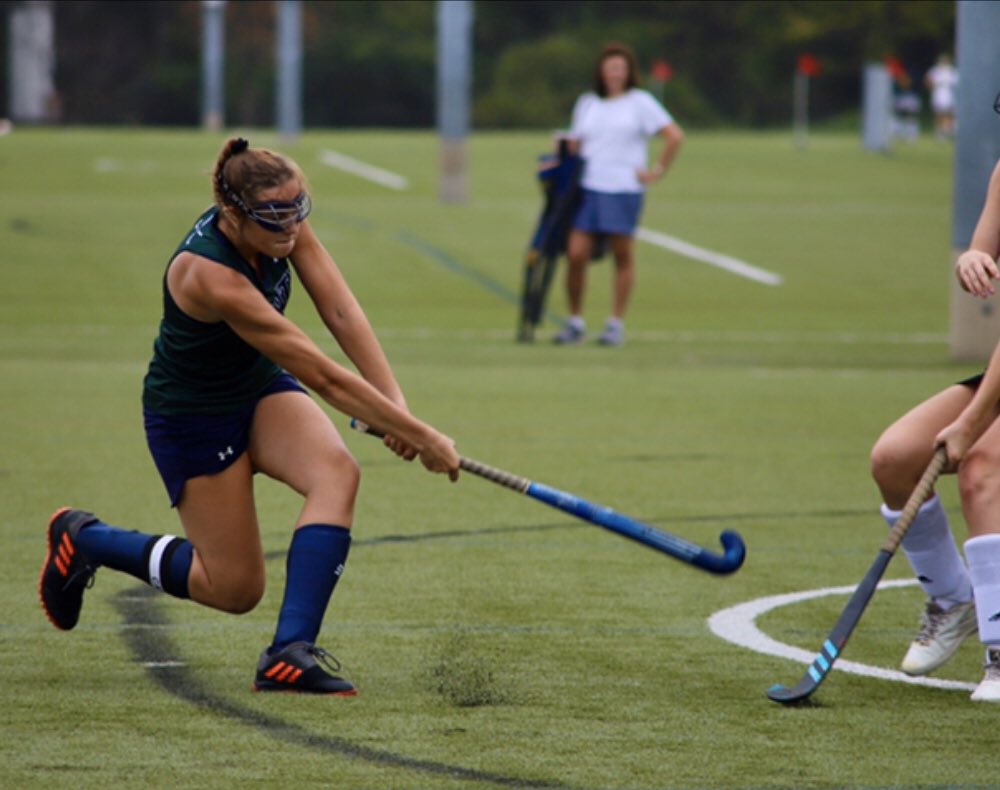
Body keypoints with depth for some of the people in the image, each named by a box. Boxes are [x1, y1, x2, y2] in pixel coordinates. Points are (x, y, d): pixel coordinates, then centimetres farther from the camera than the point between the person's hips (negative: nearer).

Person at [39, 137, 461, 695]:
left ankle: (290, 653, -27)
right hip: (193, 416, -7)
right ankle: (84, 539, 21)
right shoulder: (208, 276, -37)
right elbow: (322, 377, -36)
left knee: (337, 472, -25)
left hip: (261, 389, 7)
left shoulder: (283, 225, -16)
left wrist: (396, 405, -32)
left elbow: (343, 313, -20)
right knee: (237, 589, 0)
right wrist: (418, 436, -33)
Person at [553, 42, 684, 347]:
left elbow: (675, 135, -1)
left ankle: (616, 324, 8)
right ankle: (575, 322, 5)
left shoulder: (640, 102, 2)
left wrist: (658, 170, -3)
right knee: (576, 254, -6)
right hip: (587, 189, 3)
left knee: (623, 256, 0)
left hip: (624, 188, -3)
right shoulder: (586, 103, 15)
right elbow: (574, 144, 22)